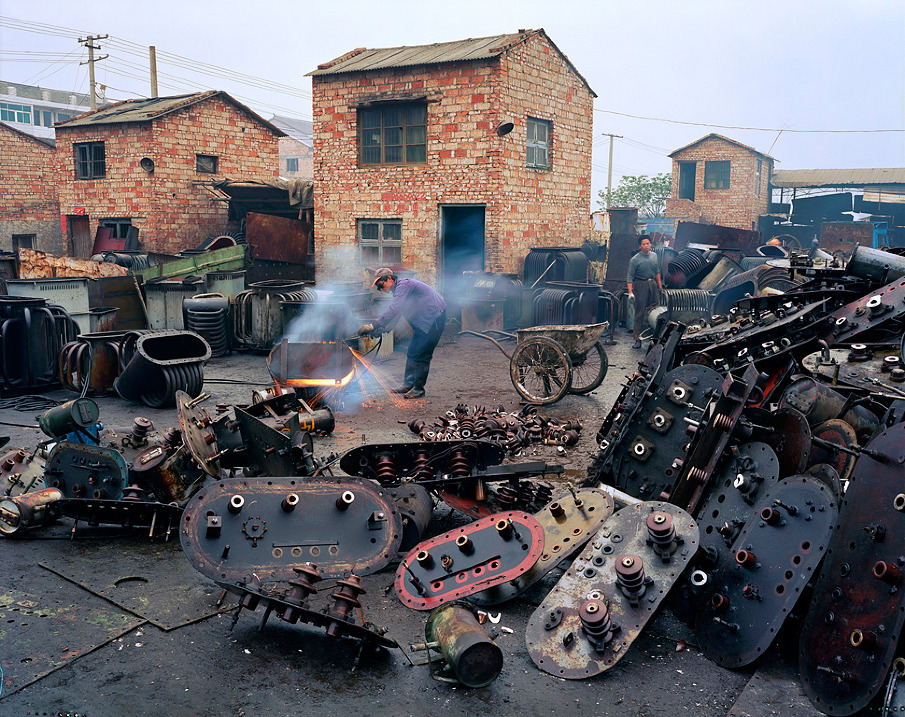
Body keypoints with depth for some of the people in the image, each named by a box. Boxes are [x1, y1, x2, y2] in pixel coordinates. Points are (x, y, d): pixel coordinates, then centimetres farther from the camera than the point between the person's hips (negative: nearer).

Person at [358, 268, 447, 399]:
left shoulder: (403, 285, -18)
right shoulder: (398, 290, 14)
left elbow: (393, 310, -29)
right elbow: (395, 315, 17)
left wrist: (374, 326, -30)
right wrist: (382, 329, 2)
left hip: (434, 318, -10)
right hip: (423, 321, 10)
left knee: (421, 355, -9)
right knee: (412, 352, 11)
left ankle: (418, 389, -3)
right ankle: (408, 384, 17)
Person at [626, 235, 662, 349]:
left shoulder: (654, 256, 11)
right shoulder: (635, 260, -7)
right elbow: (630, 277, -8)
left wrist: (660, 287, 19)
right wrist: (630, 292, -18)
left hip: (652, 285, 6)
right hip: (640, 285, -5)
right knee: (639, 313, -5)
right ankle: (637, 339, -2)